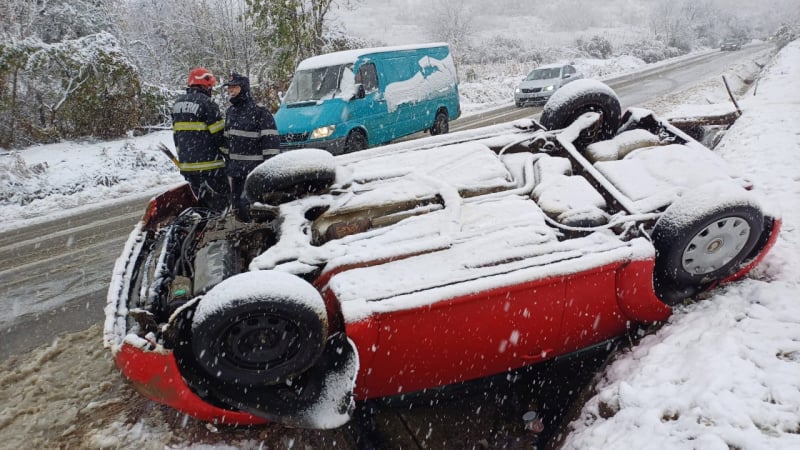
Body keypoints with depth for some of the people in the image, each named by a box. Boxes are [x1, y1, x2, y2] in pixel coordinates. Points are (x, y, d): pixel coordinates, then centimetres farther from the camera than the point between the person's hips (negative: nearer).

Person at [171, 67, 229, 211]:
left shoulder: (177, 103, 13)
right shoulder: (207, 103, -12)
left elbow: (176, 133, 16)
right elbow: (218, 134, -11)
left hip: (186, 164, 8)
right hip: (208, 163, -8)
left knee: (202, 200, 16)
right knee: (220, 199, 2)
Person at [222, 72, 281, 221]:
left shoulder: (260, 113, -11)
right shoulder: (230, 112, 13)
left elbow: (271, 142, -15)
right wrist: (227, 163, 20)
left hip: (255, 170, -8)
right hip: (235, 169, 8)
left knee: (246, 205, -14)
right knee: (237, 207, 11)